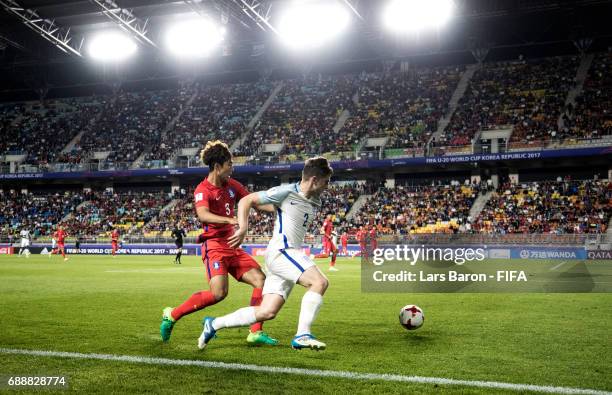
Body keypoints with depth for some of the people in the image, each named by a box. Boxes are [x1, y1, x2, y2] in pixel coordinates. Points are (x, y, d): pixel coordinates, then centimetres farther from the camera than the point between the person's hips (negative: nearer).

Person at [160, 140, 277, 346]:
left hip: (232, 246, 8)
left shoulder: (232, 185, 10)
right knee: (218, 292, -22)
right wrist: (229, 220, -47)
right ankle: (172, 315, -4)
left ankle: (255, 332, 2)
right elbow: (203, 215, -32)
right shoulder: (203, 190, -13)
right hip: (214, 245, -8)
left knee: (261, 280, -3)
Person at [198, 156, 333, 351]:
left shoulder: (315, 202, 15)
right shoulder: (286, 192, -8)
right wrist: (243, 228, -11)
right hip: (281, 251, -8)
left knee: (267, 312, 2)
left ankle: (214, 324, 14)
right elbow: (246, 200, -3)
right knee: (320, 282, -24)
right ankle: (302, 335, -19)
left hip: (292, 254, 8)